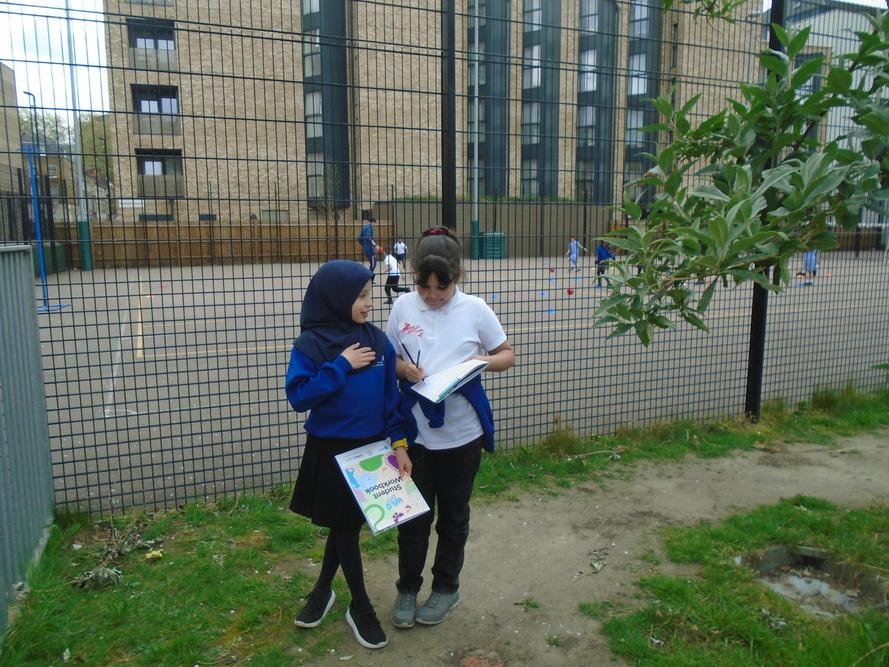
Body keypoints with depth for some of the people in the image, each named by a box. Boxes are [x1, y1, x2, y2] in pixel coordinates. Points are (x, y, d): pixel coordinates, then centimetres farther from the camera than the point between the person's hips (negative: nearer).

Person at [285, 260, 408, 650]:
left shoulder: (377, 340, -3)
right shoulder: (310, 345, -14)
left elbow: (391, 396, 1)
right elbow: (298, 397, -19)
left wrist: (399, 442, -4)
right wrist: (341, 366, -23)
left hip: (370, 447, 4)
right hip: (331, 450, -4)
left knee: (348, 524, 17)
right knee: (344, 526, 9)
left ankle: (323, 589, 41)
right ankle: (360, 607, 28)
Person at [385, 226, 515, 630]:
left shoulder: (475, 309, -8)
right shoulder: (403, 307, -4)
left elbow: (508, 355, 2)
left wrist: (485, 360, -19)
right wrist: (404, 368, -15)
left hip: (461, 433, -1)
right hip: (415, 430, 1)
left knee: (453, 514, 16)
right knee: (413, 513, 11)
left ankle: (446, 588, 36)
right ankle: (407, 588, 33)